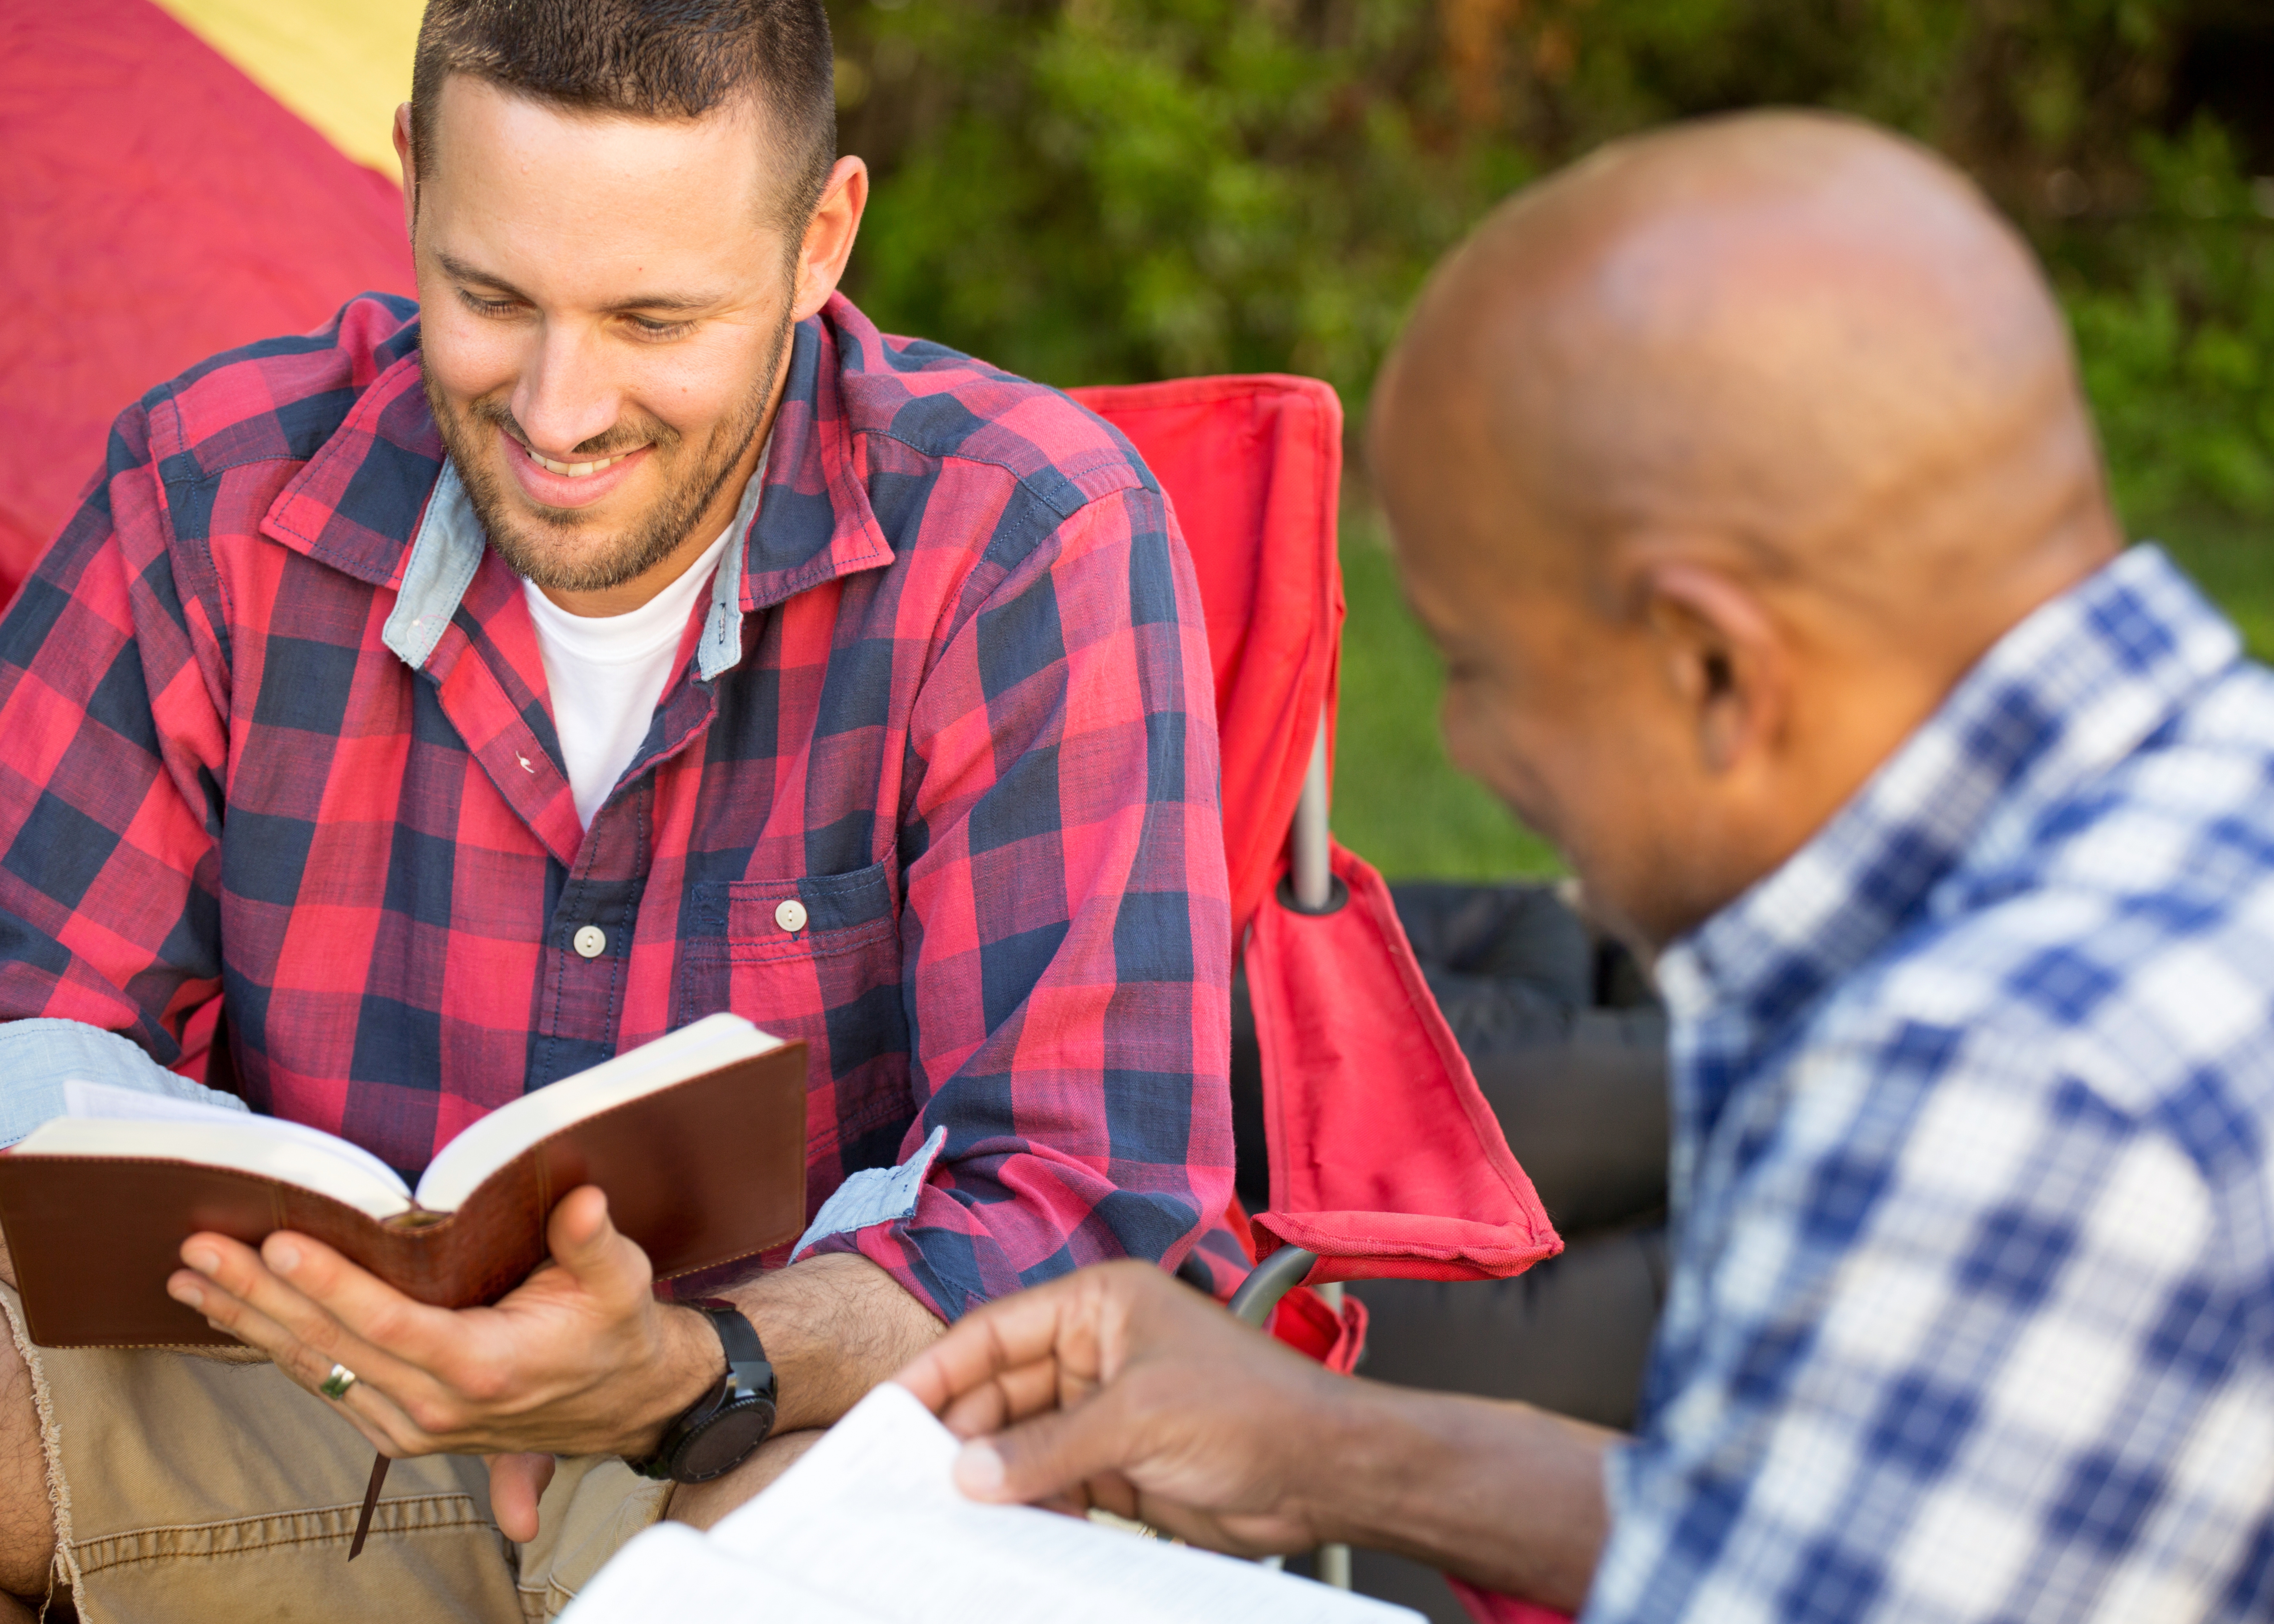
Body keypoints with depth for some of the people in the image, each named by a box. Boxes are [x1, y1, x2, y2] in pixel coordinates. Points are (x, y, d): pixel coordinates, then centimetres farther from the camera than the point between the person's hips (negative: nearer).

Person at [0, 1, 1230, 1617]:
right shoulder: (215, 494, -5)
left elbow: (1078, 1199, -20)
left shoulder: (1033, 545, -15)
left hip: (790, 1430, -1)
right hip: (303, 1411, 2)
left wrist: (676, 1378, -40)